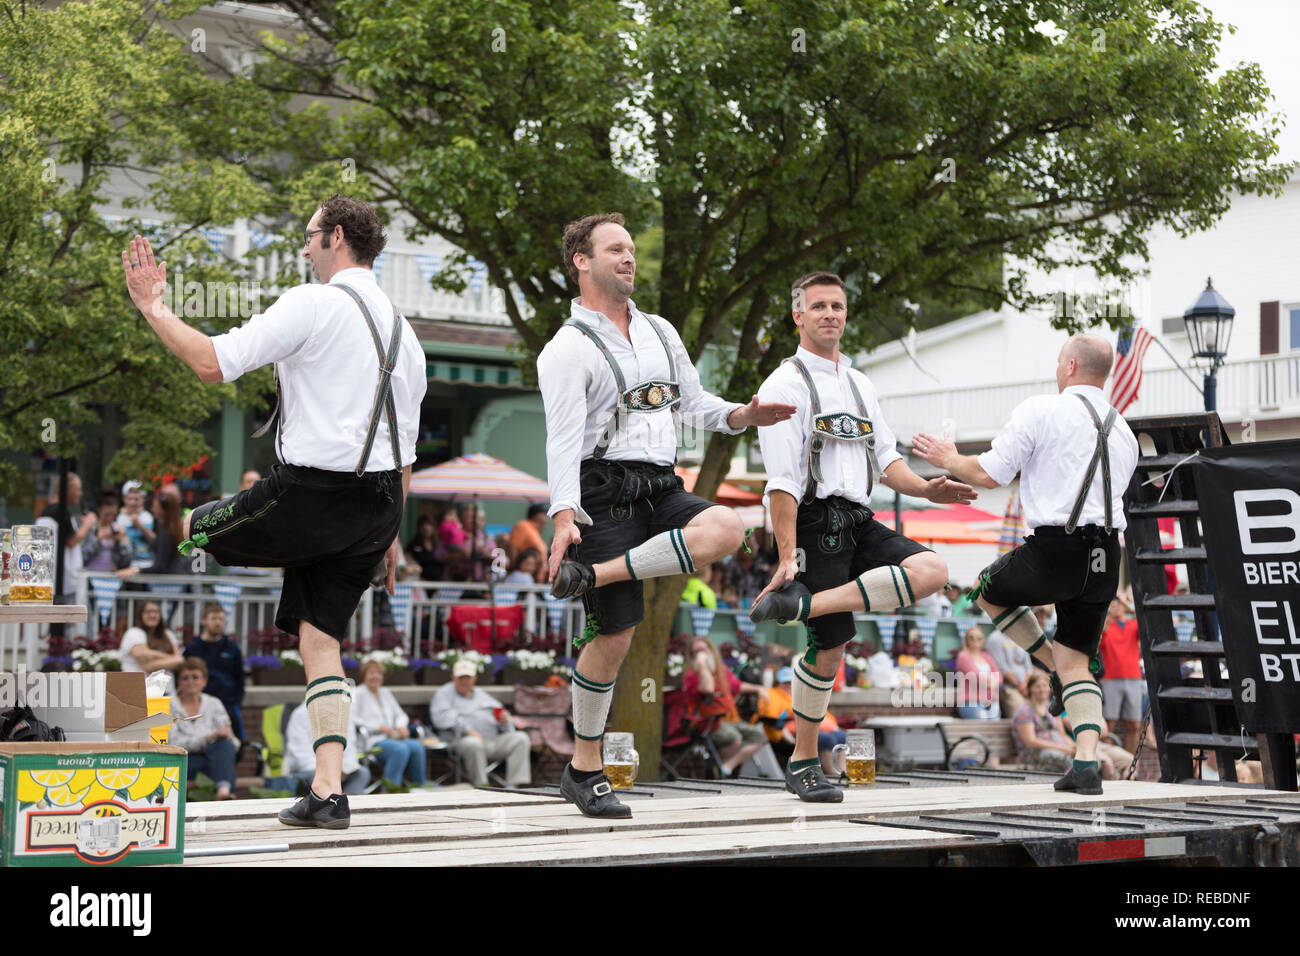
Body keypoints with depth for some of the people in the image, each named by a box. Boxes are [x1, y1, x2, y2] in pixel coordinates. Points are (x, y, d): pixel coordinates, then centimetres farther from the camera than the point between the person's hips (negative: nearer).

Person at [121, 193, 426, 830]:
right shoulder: (401, 329, 18)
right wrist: (389, 533, 26)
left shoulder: (313, 304, -8)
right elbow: (405, 446, 20)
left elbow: (211, 362, -15)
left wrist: (151, 306, -2)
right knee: (320, 640, 9)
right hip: (378, 504, 8)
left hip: (311, 491, -7)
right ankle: (328, 791, 1)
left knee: (193, 529, 18)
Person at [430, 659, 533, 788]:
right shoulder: (444, 693, 13)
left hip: (494, 740, 5)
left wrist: (505, 721, -2)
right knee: (473, 743, -40)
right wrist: (467, 730, -19)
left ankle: (513, 786, -27)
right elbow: (441, 717, -6)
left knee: (521, 737, -18)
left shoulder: (482, 695, 30)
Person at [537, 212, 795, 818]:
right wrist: (564, 517, -24)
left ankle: (591, 575, -16)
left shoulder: (660, 333, 18)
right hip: (604, 494, -6)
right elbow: (562, 440, -11)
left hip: (660, 490, 6)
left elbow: (695, 403, 22)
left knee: (726, 528, -26)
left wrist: (741, 416, 0)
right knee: (615, 633, -7)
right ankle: (584, 769, 9)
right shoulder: (568, 348, -2)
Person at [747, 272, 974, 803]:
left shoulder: (859, 385, 19)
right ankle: (803, 763, 9)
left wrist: (924, 489, -1)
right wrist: (787, 556, -18)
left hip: (858, 522, 7)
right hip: (813, 524, -7)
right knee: (829, 646, -6)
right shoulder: (785, 386, -4)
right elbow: (782, 479, -11)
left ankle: (799, 603, -17)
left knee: (931, 570, -17)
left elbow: (885, 458, 20)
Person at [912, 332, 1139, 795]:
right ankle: (1087, 764, -1)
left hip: (1055, 552, -6)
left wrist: (950, 460, 14)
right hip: (1106, 554, 6)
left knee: (990, 591, 24)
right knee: (1077, 661, 11)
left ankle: (1057, 670, 16)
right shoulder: (1124, 432, 17)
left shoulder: (1041, 411, -4)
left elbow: (989, 474, -6)